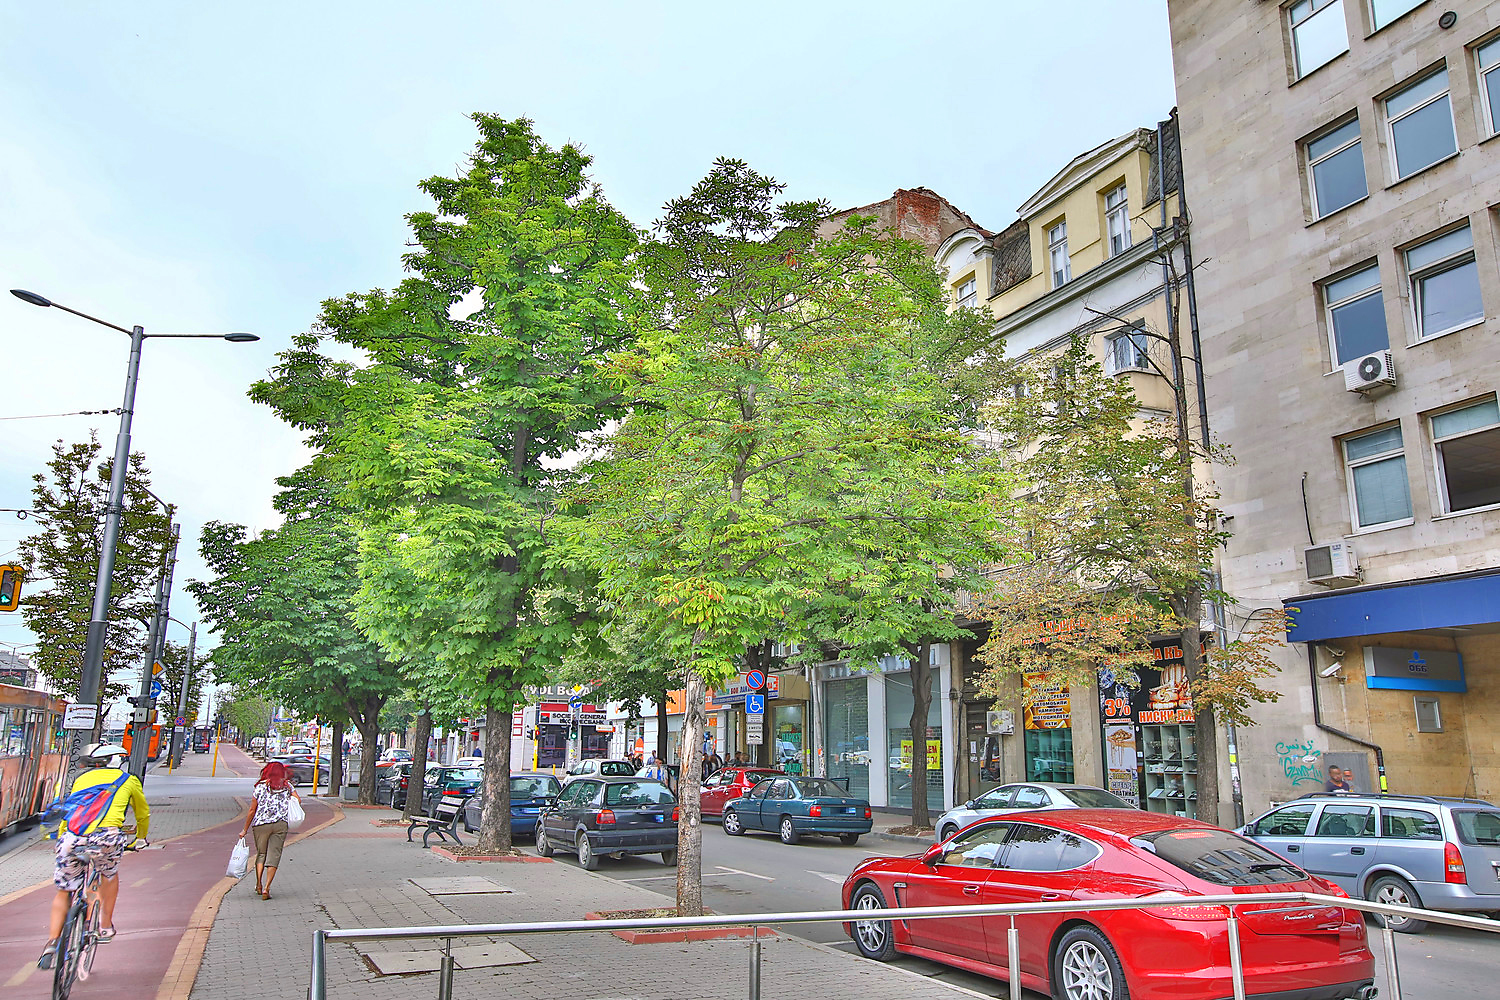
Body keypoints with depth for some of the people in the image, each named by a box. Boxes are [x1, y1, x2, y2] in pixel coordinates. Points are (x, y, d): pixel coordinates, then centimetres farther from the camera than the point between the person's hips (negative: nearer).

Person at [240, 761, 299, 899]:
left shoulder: (261, 787, 5)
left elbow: (252, 810, 5)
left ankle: (259, 884, 14)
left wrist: (245, 829, 12)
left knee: (261, 854, 19)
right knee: (274, 856, 2)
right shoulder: (287, 786, 7)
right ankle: (266, 888, -6)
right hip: (281, 824, 0)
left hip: (261, 824, 0)